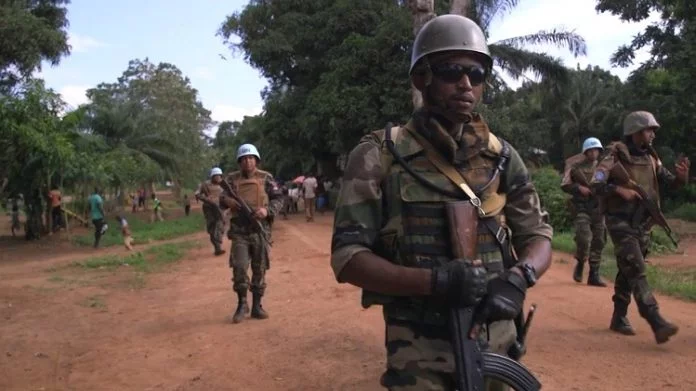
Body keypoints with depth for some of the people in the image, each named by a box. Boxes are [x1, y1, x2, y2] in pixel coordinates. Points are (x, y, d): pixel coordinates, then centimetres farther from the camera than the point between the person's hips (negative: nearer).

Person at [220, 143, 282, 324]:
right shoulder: (232, 178, 6)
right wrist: (227, 201, -15)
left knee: (259, 269, 5)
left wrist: (267, 210, -16)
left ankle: (257, 306, 17)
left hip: (260, 229, 0)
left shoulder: (265, 178, 3)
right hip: (239, 230, 0)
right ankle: (242, 304, 7)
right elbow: (222, 200, 9)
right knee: (239, 266, -10)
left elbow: (278, 199, 2)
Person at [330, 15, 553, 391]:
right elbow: (347, 257, -12)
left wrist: (519, 277, -16)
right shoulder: (379, 155, -9)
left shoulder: (502, 157, 3)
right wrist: (434, 280, -26)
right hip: (419, 349, -3)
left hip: (495, 340, 4)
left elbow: (538, 236, 7)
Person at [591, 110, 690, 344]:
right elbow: (596, 185, -16)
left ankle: (619, 318, 25)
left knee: (628, 272, 14)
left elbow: (672, 183, 5)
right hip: (621, 223, -7)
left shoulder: (651, 159, 8)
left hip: (643, 224, 7)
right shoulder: (615, 157, -10)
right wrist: (620, 189, -28)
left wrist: (682, 175, -15)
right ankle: (657, 323, -19)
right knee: (636, 272, -13)